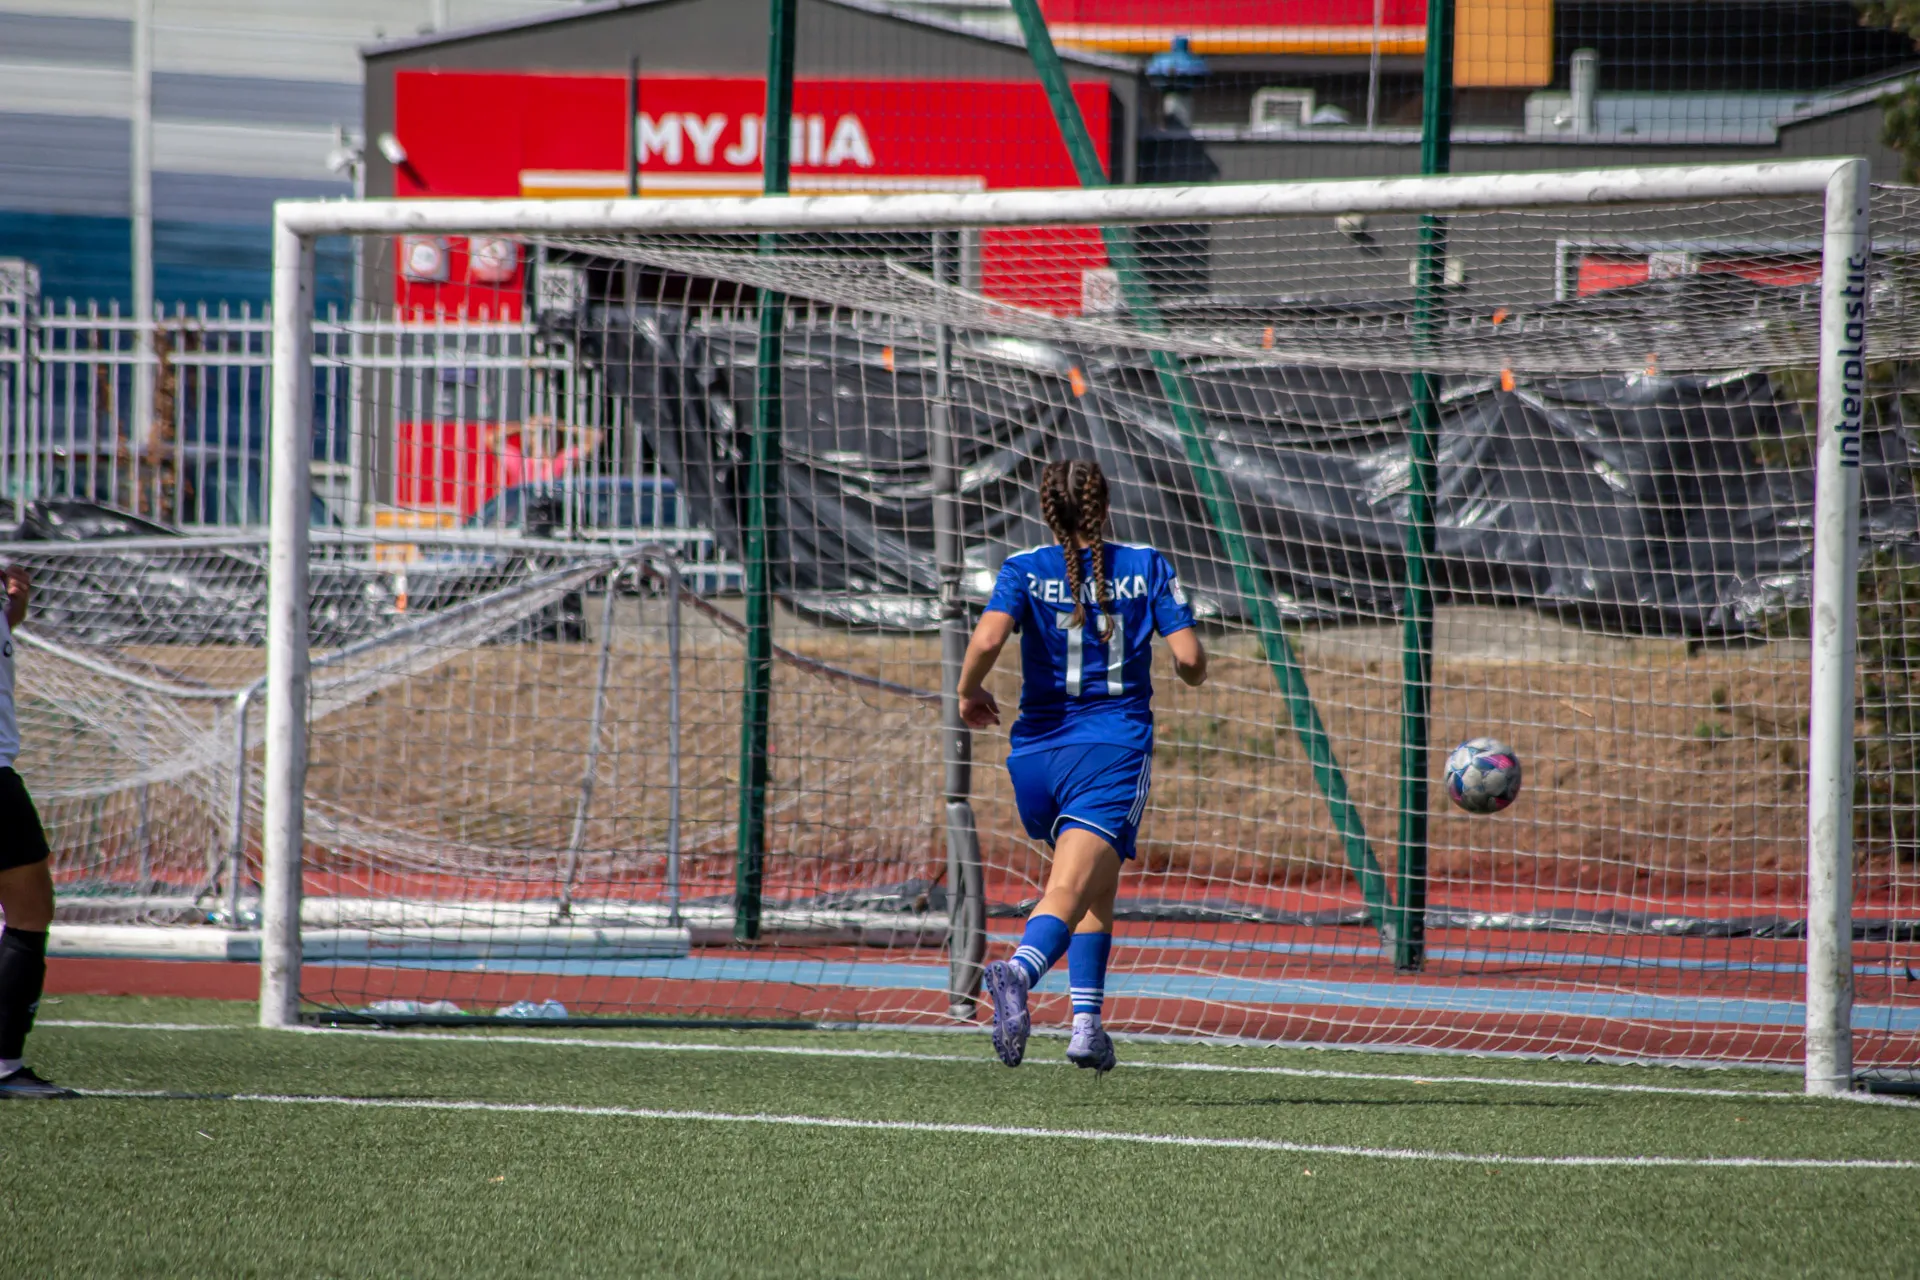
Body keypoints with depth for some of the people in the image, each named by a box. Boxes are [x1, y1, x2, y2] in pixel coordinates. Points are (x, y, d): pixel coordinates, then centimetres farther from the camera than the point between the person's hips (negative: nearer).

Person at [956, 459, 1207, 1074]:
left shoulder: (1025, 570, 2)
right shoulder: (1147, 567, 3)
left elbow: (987, 639, -16)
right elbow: (1189, 660, -4)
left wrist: (968, 691, 2)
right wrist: (1193, 668, 19)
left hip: (1037, 752, 3)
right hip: (1115, 746, -3)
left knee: (1097, 888, 23)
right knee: (1070, 891, -14)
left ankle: (1086, 1021, 17)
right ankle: (1019, 971, -43)